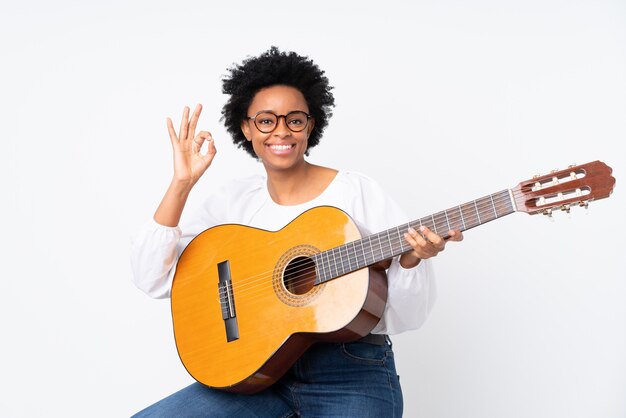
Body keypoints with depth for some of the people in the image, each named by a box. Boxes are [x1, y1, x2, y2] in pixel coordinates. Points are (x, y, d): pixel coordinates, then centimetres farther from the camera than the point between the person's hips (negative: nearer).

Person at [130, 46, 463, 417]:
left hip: (352, 373, -2)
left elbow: (405, 317, -5)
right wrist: (182, 183, -6)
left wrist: (411, 261, -26)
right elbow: (153, 279, -2)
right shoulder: (235, 200, 6)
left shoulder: (358, 191, -4)